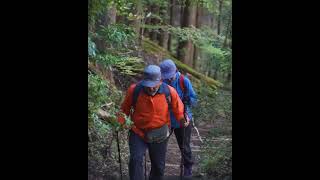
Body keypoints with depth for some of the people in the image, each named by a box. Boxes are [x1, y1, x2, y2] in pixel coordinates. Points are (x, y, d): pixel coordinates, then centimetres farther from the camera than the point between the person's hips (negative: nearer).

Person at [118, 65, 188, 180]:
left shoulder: (169, 92, -17)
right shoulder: (134, 90, -18)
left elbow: (178, 109, -2)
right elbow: (125, 109, -1)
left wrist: (182, 119, -21)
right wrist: (120, 123, -14)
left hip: (159, 136, 1)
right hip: (138, 133, -1)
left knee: (158, 165, 14)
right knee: (135, 160, -20)